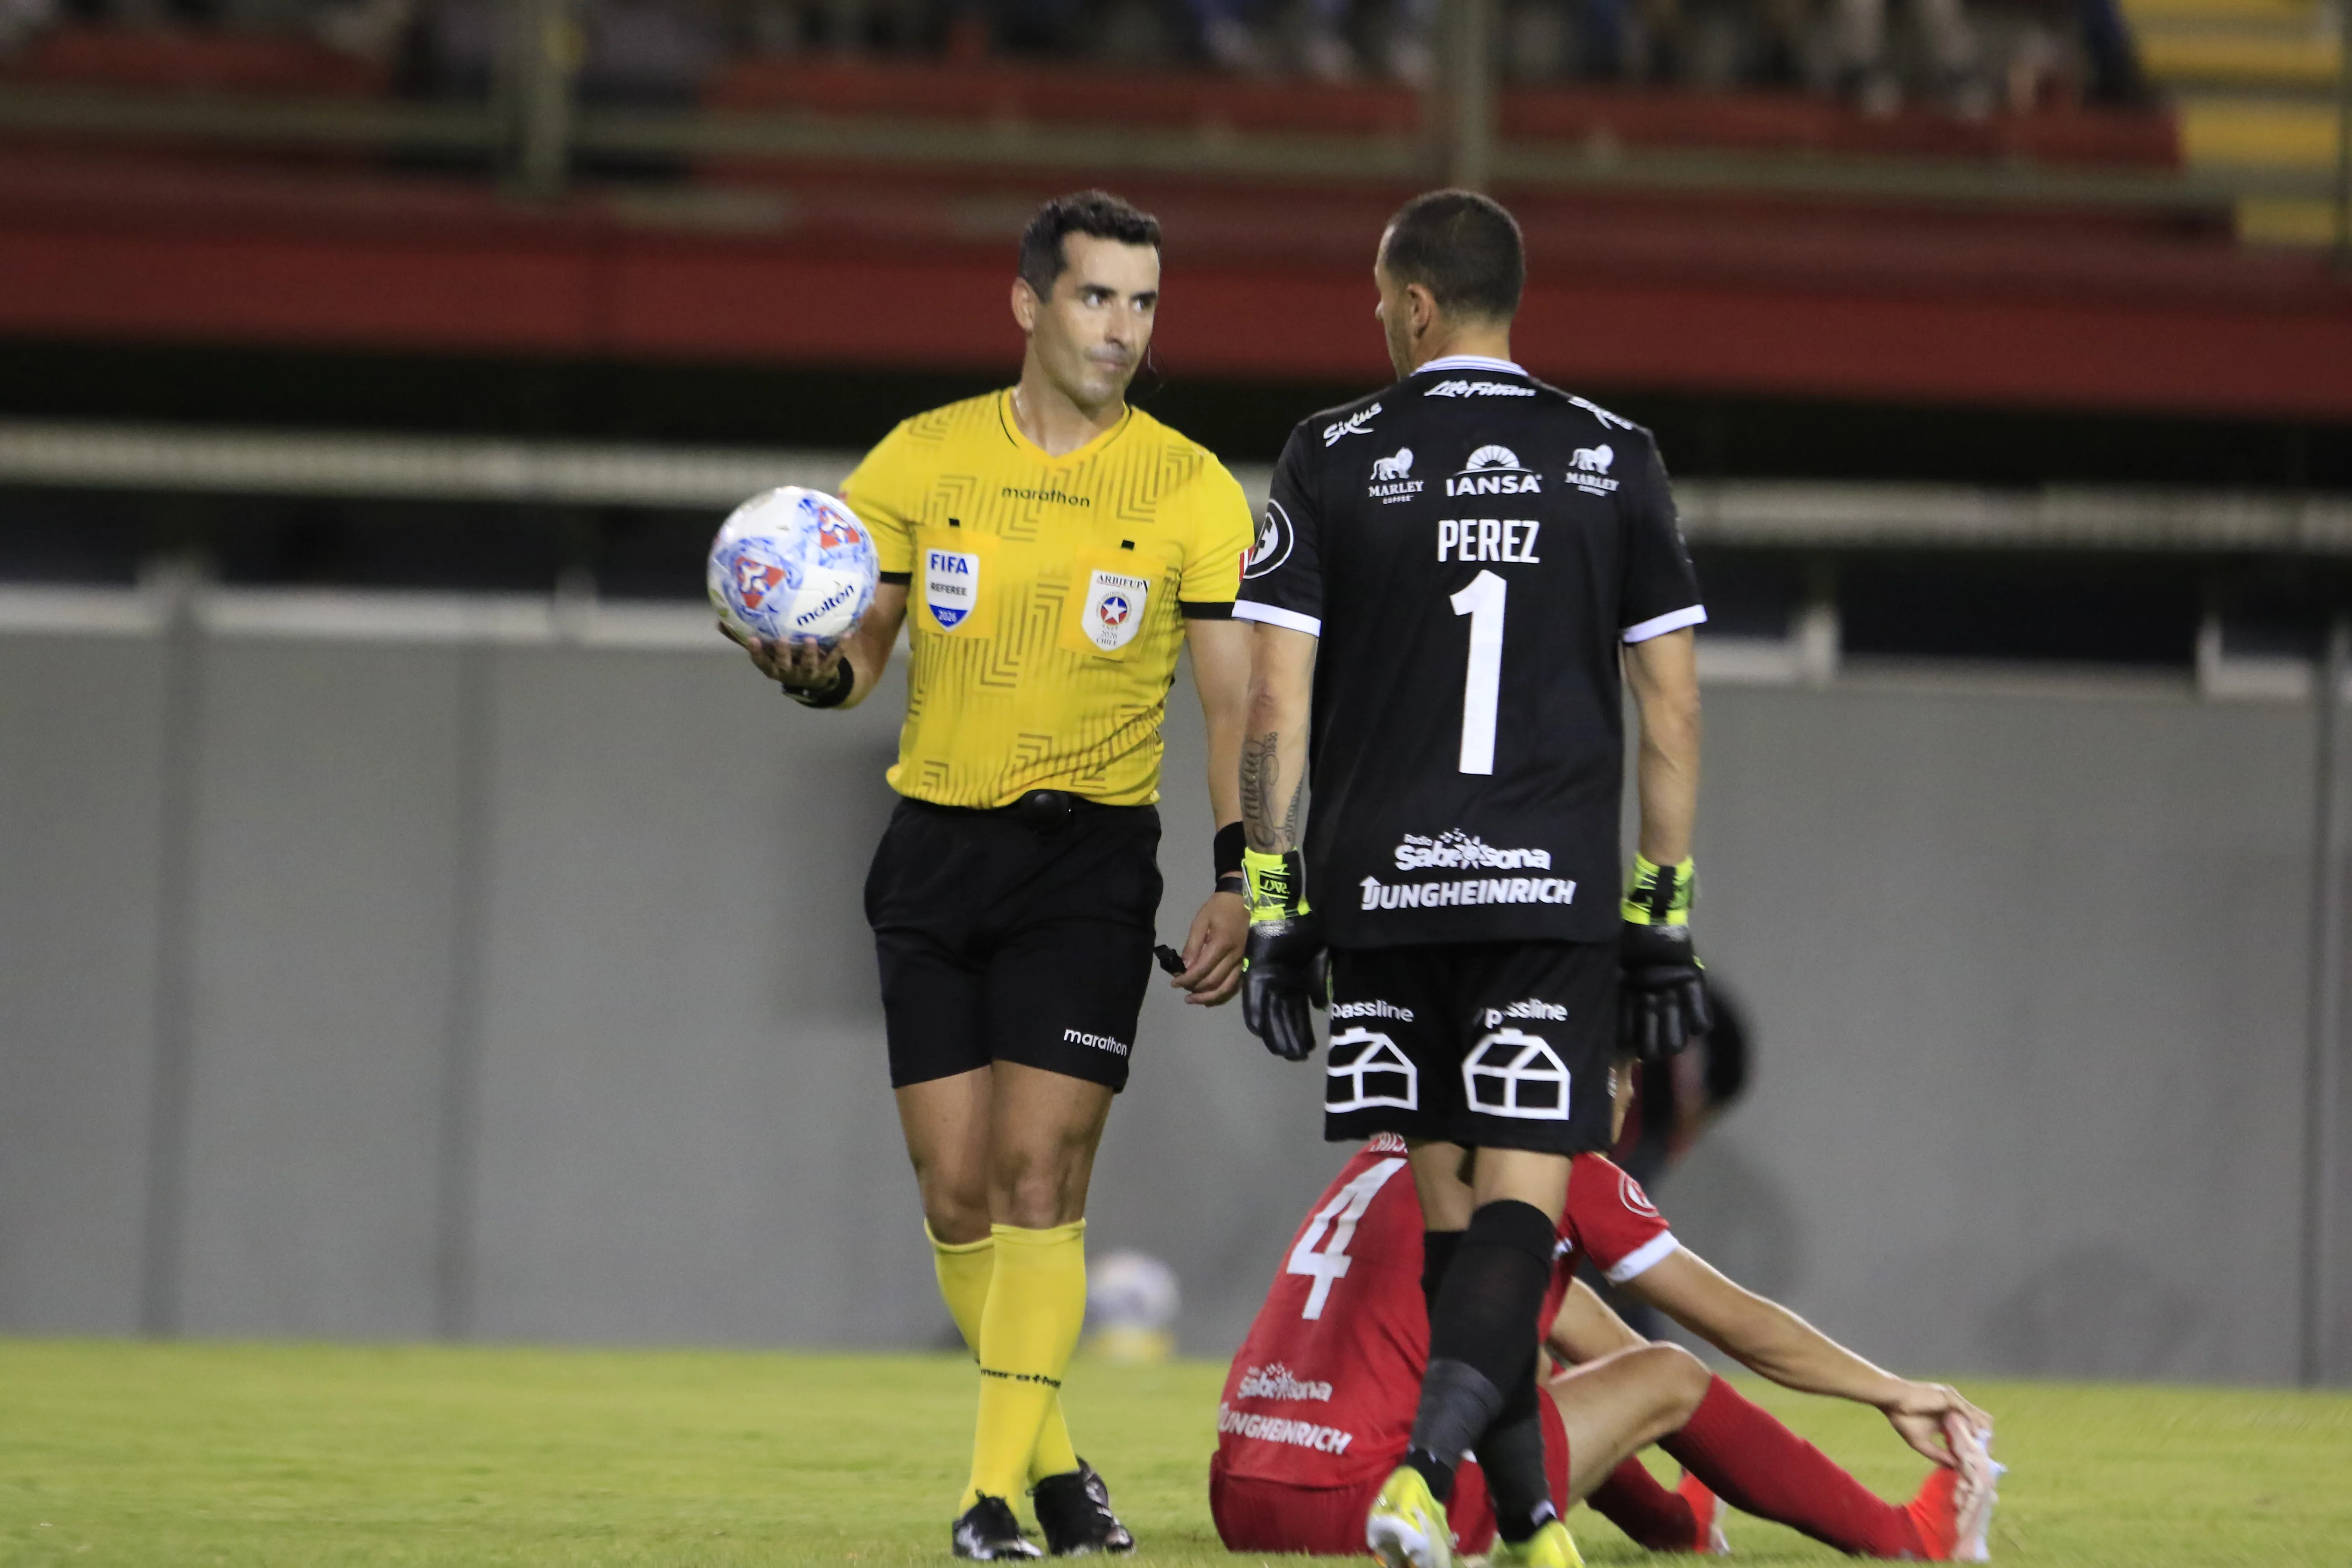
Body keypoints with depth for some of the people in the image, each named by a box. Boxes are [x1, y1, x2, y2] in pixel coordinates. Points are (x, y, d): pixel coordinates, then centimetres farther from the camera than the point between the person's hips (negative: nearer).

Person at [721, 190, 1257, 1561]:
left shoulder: (1191, 491, -1)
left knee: (1037, 1174, -12)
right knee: (957, 1192, 2)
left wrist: (1240, 883, -9)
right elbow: (861, 648, 9)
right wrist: (814, 668, -15)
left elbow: (1237, 705, 1)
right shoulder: (924, 460, 4)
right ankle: (1053, 1455, 18)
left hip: (1091, 852, -3)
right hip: (936, 845, 3)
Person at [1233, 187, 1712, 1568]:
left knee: (1452, 1211, 10)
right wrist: (1665, 917, 11)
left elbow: (1275, 703, -2)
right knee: (1519, 1207, -5)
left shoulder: (1334, 461, 2)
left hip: (1381, 886, 1)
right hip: (1552, 889, 0)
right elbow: (1674, 705, 5)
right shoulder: (1612, 460, 6)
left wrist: (1272, 909, 2)